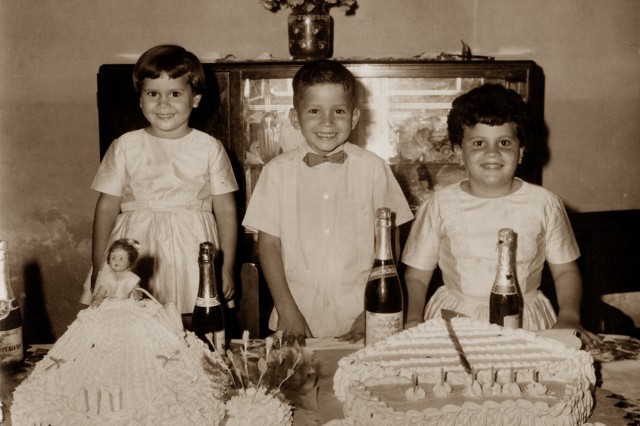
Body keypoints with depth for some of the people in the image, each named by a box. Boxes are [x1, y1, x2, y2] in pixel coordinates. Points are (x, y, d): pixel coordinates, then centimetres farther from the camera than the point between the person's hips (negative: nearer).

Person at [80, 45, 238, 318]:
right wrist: (98, 269, 5)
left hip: (192, 260, 0)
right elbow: (107, 207, 6)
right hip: (134, 262, 1)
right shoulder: (125, 147, 4)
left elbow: (225, 210, 4)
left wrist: (227, 268, 1)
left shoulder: (209, 149, 2)